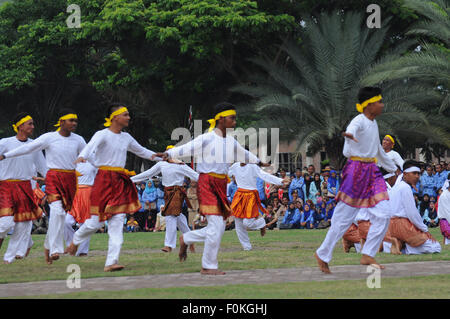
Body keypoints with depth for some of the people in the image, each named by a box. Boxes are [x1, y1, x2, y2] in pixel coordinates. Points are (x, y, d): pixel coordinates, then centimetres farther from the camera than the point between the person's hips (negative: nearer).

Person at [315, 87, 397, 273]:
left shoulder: (373, 124, 16)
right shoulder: (359, 121, -10)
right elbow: (351, 130, -35)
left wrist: (393, 169, 41)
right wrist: (349, 135, -60)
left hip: (372, 172, 8)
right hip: (356, 170, -8)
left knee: (383, 214, -6)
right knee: (344, 216, -2)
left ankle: (367, 255, -3)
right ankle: (322, 255, 11)